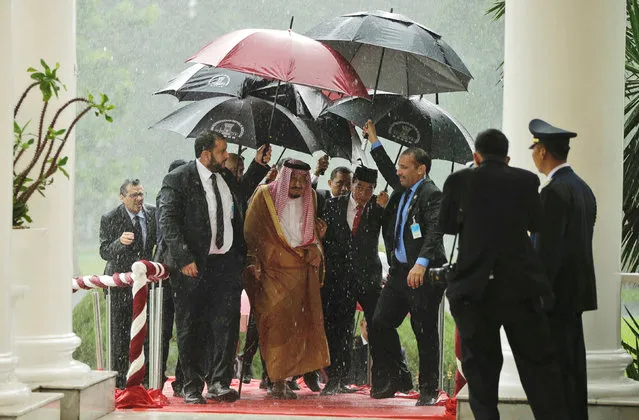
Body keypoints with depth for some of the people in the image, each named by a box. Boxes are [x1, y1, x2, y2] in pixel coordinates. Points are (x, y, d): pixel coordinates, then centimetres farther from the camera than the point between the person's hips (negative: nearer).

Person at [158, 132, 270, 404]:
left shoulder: (225, 176, 12)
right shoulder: (177, 180, -8)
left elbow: (241, 194, 34)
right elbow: (168, 222, -13)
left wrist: (258, 166, 24)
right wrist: (184, 258, -20)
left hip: (227, 263, 5)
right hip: (194, 266, -5)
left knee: (226, 324, -4)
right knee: (190, 328, 4)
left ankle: (219, 383, -1)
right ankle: (192, 387, 13)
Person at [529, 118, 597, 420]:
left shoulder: (554, 192, -16)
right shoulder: (583, 189, 13)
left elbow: (549, 248, -20)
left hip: (558, 291, -10)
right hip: (576, 289, 10)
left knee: (556, 366, -8)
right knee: (572, 364, 14)